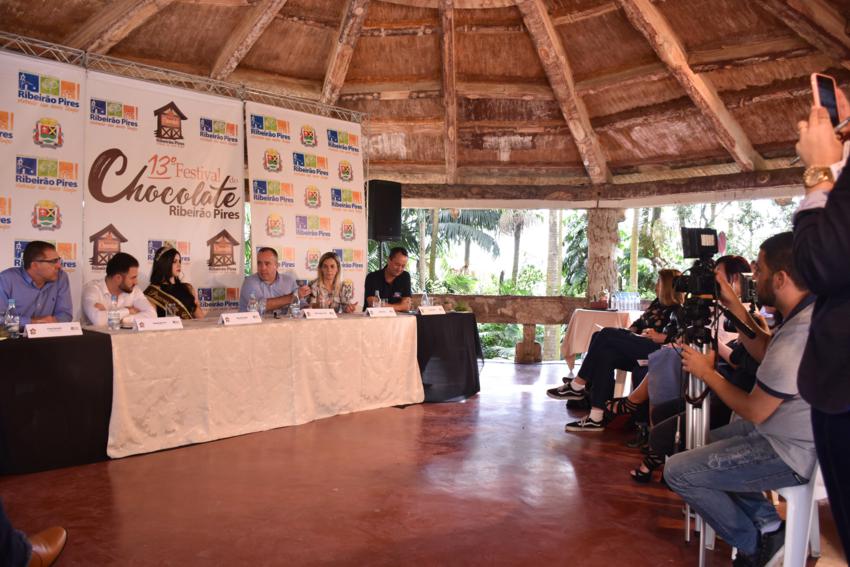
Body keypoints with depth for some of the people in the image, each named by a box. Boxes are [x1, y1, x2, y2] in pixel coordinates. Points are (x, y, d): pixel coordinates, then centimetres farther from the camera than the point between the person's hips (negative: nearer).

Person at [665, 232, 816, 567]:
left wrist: (706, 372, -9)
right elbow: (765, 352, 13)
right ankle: (768, 524, 17)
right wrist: (733, 305, 5)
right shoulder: (811, 312, -1)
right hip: (787, 432, 10)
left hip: (789, 453, -10)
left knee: (678, 471, -8)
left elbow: (754, 412, -22)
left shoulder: (797, 335, -31)